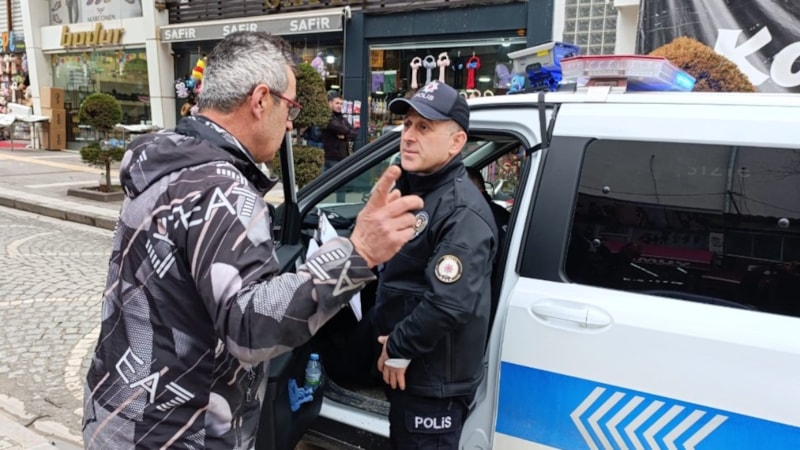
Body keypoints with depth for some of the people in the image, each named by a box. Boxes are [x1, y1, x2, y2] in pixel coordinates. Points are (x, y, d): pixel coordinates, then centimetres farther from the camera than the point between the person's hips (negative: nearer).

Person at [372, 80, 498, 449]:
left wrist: (399, 348, -20)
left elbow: (451, 303, -35)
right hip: (412, 371, 9)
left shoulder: (462, 211, -24)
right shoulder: (414, 189, 8)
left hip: (435, 381, -9)